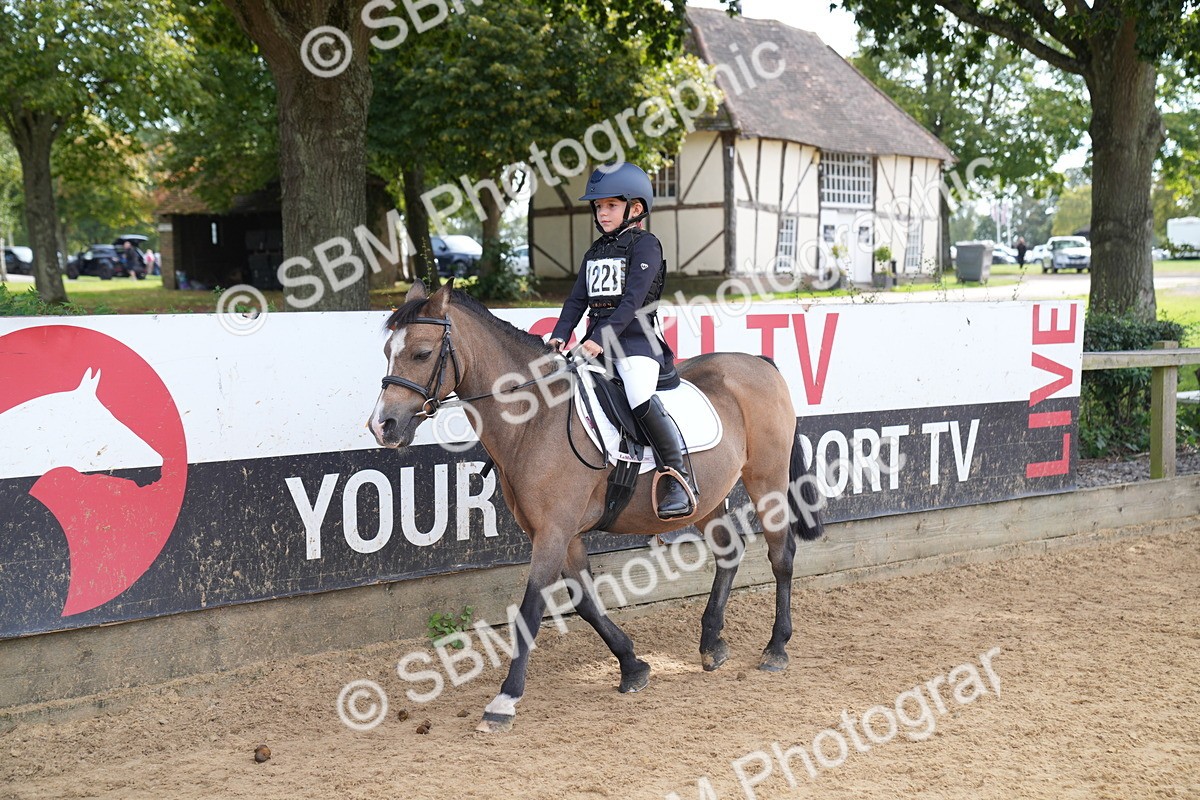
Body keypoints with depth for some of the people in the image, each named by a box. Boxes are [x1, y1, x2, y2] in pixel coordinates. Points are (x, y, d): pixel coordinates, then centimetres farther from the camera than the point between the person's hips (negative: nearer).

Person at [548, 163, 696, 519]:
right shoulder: (596, 251, 20)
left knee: (641, 399, -29)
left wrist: (603, 338, -22)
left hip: (634, 338, -8)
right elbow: (578, 299, 15)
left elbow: (633, 300, -14)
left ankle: (679, 477, -21)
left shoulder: (646, 245, -3)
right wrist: (560, 335, -1)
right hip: (596, 339, 8)